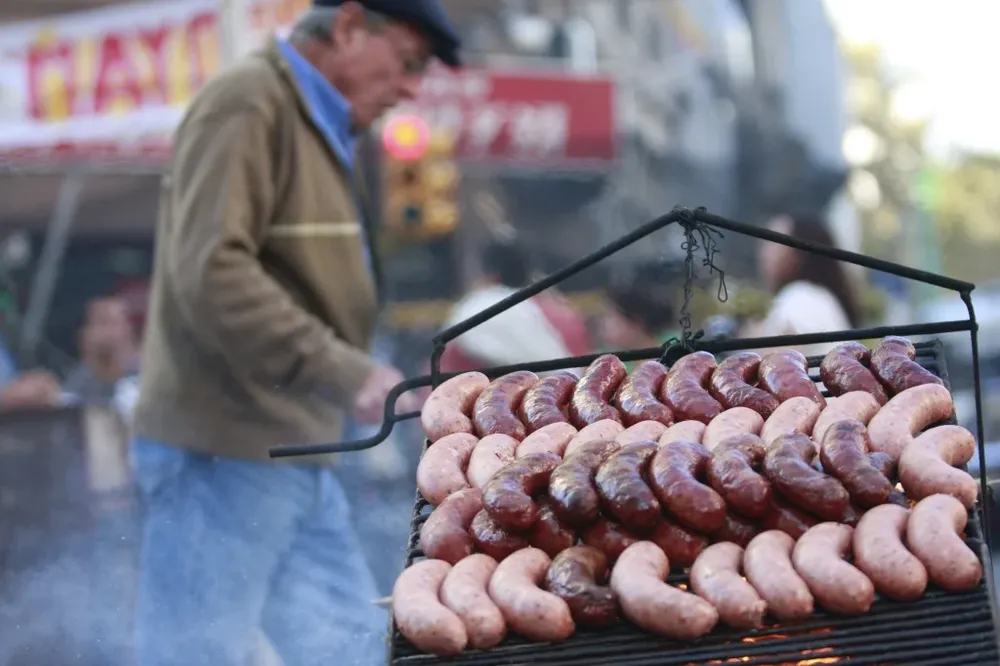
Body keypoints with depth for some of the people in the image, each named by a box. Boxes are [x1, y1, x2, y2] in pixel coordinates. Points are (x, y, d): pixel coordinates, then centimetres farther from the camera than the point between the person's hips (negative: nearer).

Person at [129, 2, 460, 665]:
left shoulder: (322, 128, 18)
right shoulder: (248, 104, -12)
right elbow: (211, 273, -23)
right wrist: (346, 373, -25)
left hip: (297, 458, 10)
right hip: (222, 454, -10)